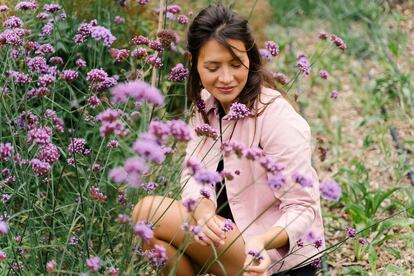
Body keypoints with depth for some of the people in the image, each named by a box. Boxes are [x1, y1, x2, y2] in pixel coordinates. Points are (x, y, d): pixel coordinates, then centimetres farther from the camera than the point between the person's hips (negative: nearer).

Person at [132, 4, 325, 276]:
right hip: (230, 229, 7)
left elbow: (302, 209, -20)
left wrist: (262, 242, -40)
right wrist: (201, 207, -23)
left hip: (277, 252, -7)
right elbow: (193, 173, 1)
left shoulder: (278, 119, -22)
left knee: (148, 213, -17)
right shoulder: (207, 104, 0)